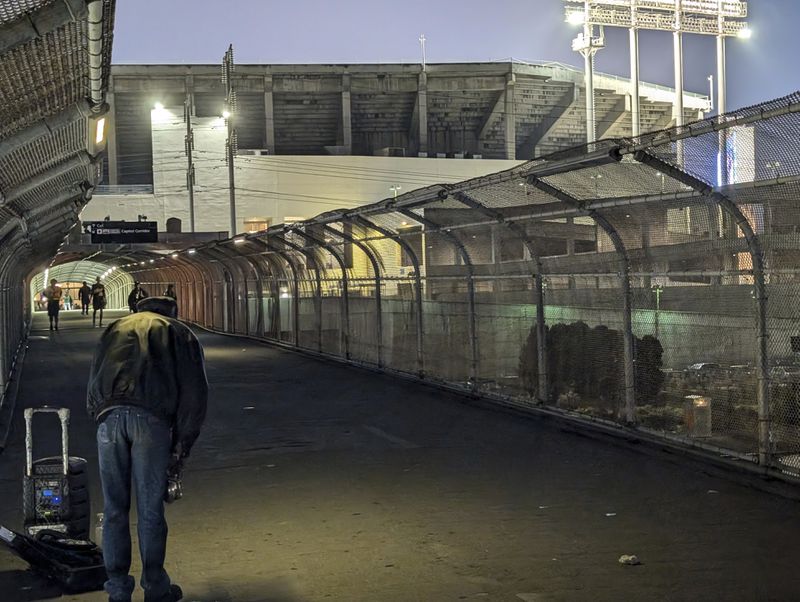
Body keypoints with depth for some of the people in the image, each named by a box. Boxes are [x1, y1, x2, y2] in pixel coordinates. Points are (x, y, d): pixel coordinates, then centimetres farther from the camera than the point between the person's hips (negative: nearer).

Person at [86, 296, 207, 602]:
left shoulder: (115, 329, 31)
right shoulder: (180, 334, 21)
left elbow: (92, 388, 25)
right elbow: (195, 395, 11)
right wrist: (182, 447, 14)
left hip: (109, 415, 2)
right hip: (152, 417, -2)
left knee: (114, 509, 10)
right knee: (150, 510, 7)